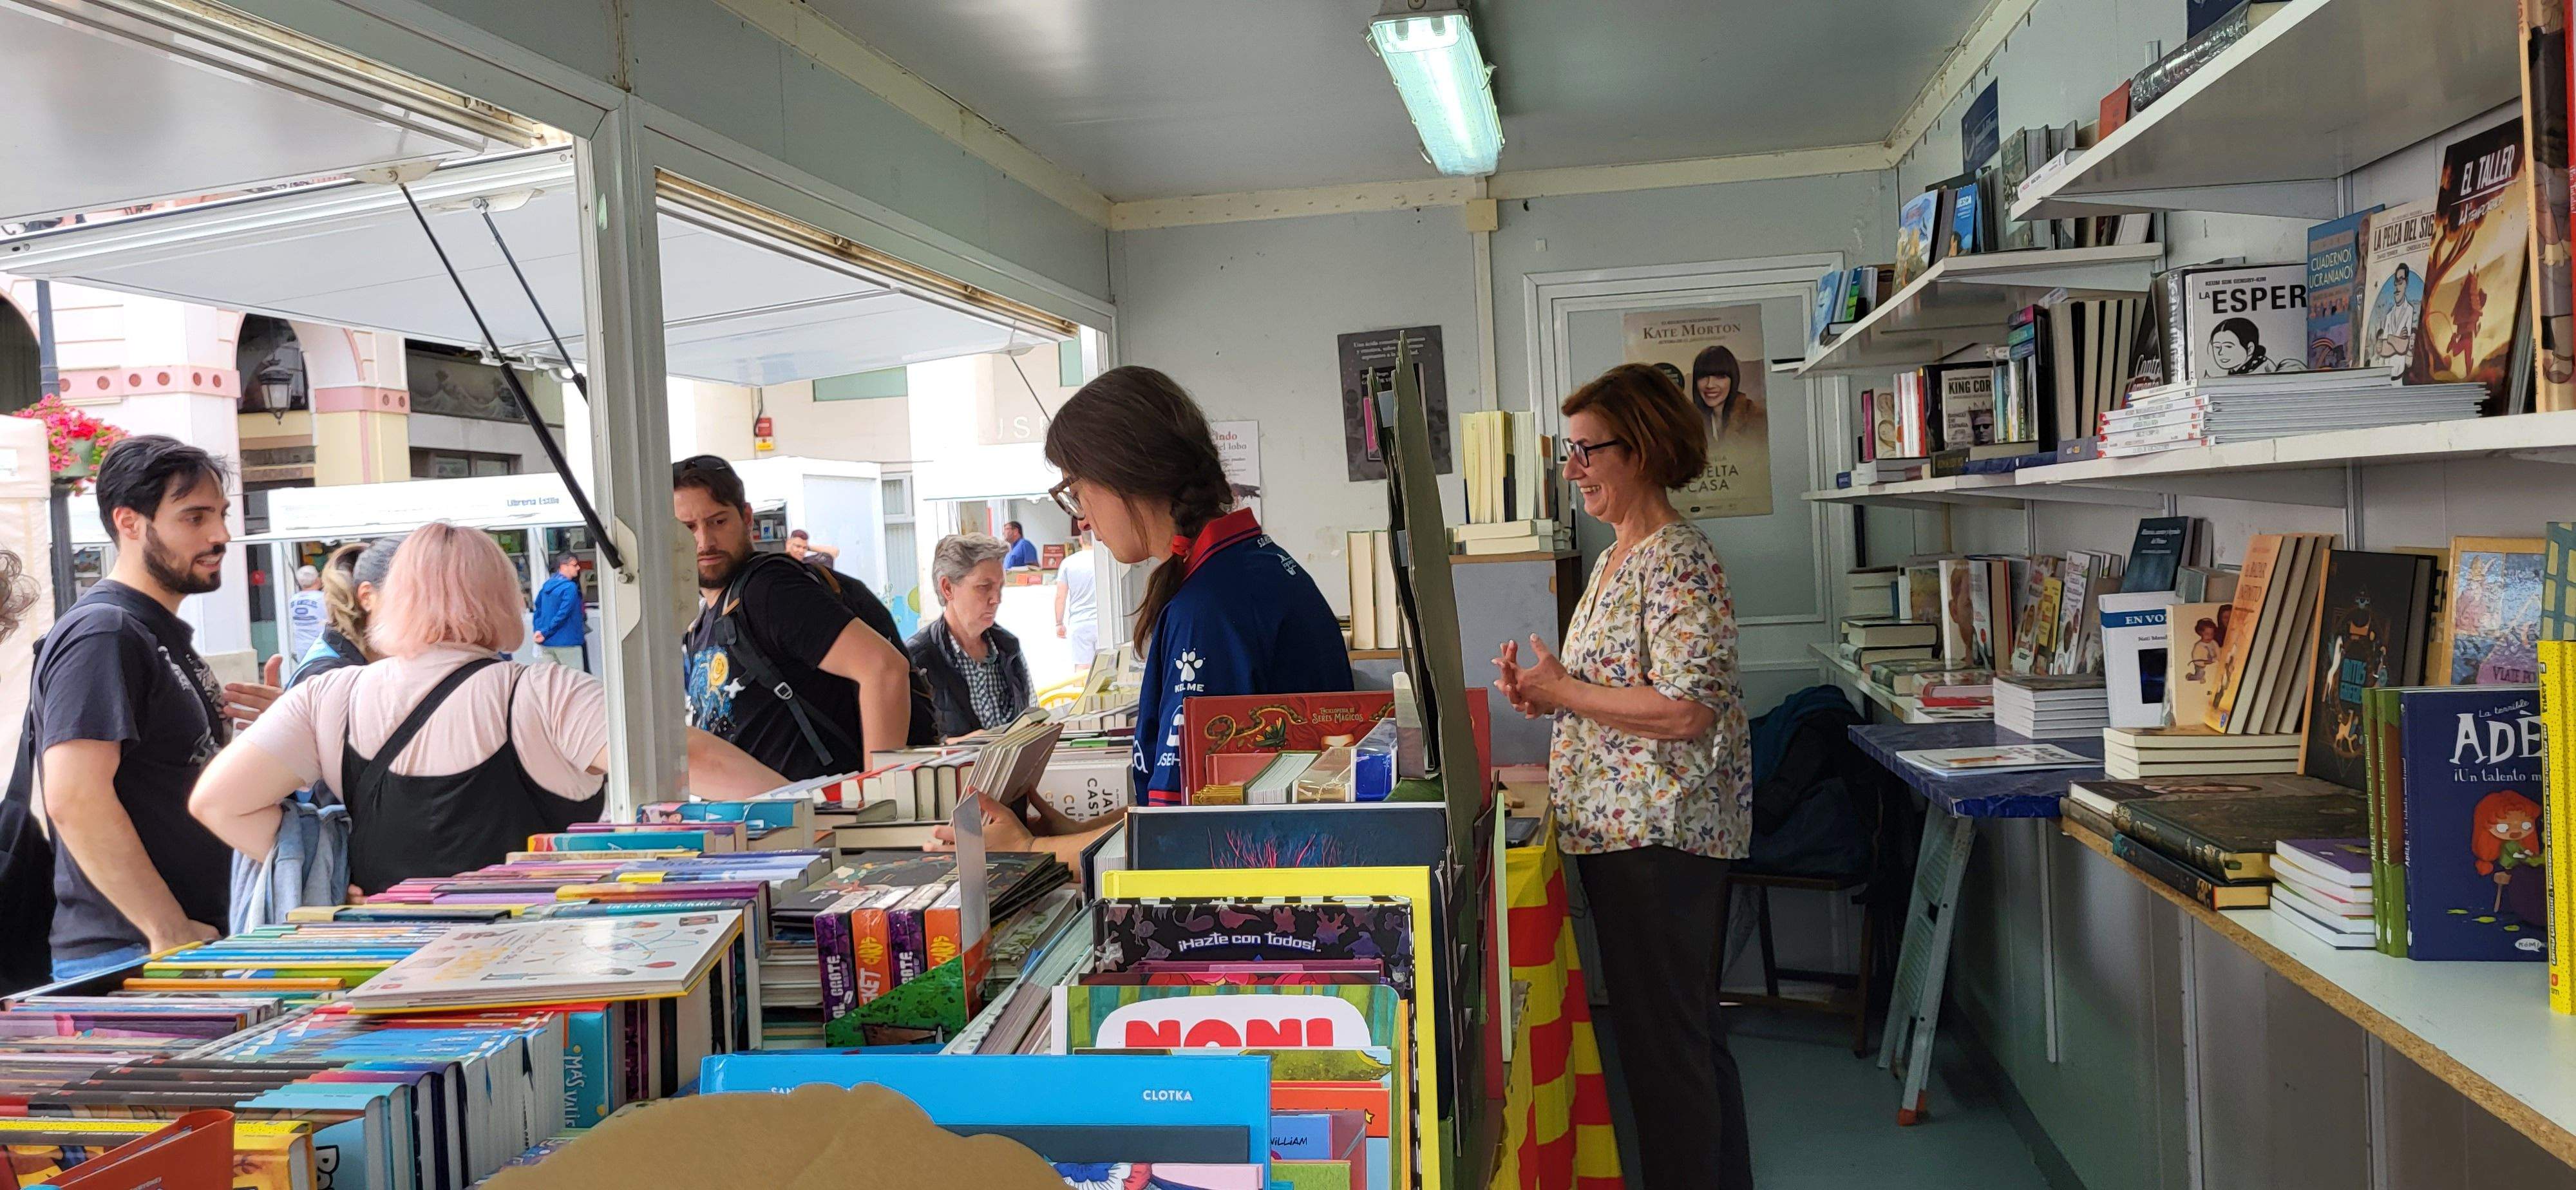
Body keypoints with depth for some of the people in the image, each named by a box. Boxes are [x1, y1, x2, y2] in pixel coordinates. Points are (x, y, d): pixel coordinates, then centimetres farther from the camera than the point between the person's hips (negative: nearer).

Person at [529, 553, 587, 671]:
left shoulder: (546, 586, 10)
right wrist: (545, 633, -13)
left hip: (546, 644, 7)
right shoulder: (570, 587, -13)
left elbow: (538, 612, 12)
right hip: (567, 643, -7)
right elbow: (563, 614, -19)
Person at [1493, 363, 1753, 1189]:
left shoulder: (1677, 561, -17)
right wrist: (1546, 694, 3)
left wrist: (1563, 691, -16)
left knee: (1661, 1036, 0)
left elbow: (1686, 710, -24)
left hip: (1660, 832, -10)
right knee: (1686, 1027, 19)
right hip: (1619, 825, 10)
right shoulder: (1618, 558, 14)